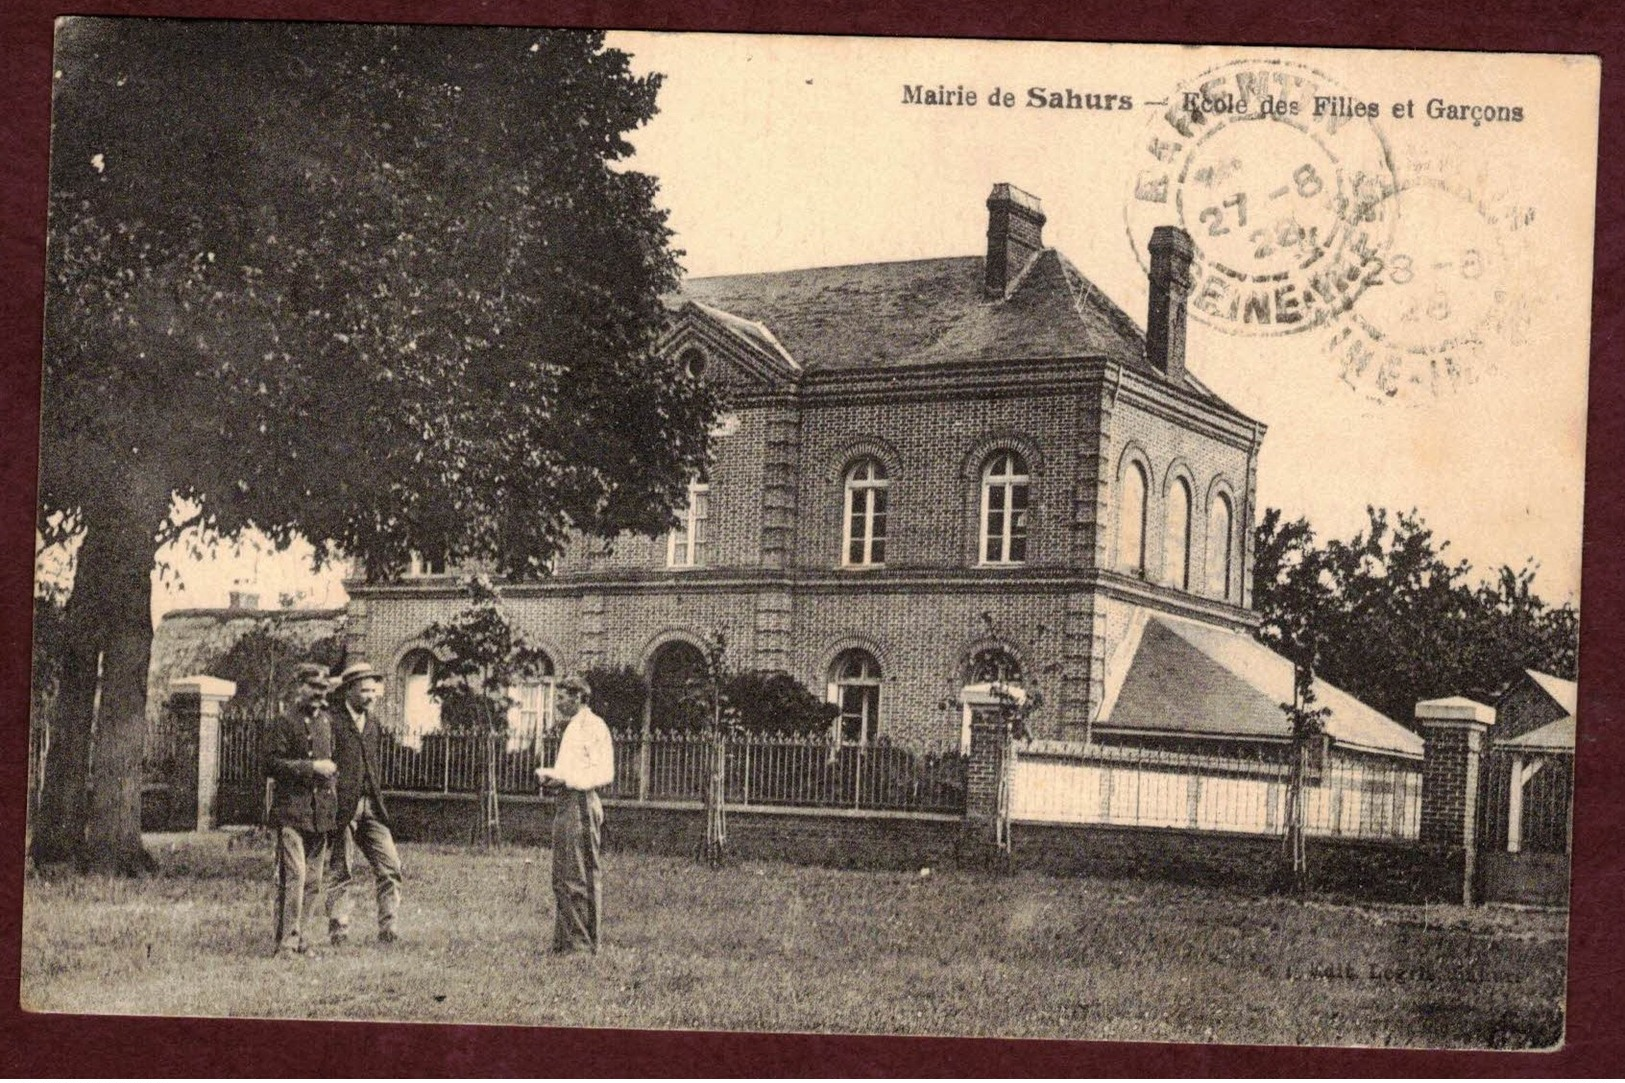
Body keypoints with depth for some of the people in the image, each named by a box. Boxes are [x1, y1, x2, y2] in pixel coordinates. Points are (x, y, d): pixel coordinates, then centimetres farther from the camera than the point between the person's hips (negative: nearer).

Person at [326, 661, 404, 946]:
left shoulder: (371, 723, 16)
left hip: (370, 807, 7)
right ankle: (338, 930, 10)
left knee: (390, 866, 0)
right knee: (341, 871, 0)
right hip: (342, 807, -7)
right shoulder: (332, 721, -8)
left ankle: (387, 928, 5)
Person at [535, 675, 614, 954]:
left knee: (580, 877, -9)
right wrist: (549, 775, 10)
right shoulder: (573, 727, 21)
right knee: (563, 877, 12)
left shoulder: (593, 726, -10)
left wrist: (565, 781, -20)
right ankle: (565, 942, 17)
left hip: (580, 804, -10)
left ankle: (585, 944, -6)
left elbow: (604, 773, -17)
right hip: (564, 805, 10)